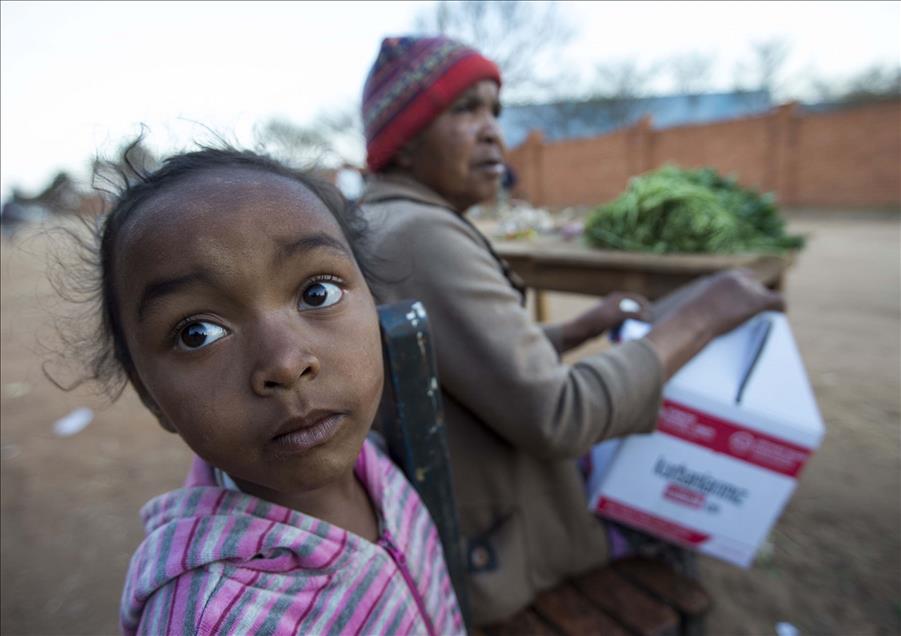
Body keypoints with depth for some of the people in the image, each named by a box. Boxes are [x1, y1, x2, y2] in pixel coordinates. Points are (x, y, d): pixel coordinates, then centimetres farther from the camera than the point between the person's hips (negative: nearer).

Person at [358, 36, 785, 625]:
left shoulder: (378, 226, 3)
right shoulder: (420, 235, -29)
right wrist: (695, 319, -20)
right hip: (478, 555, -8)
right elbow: (555, 419, -32)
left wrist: (581, 328, 1)